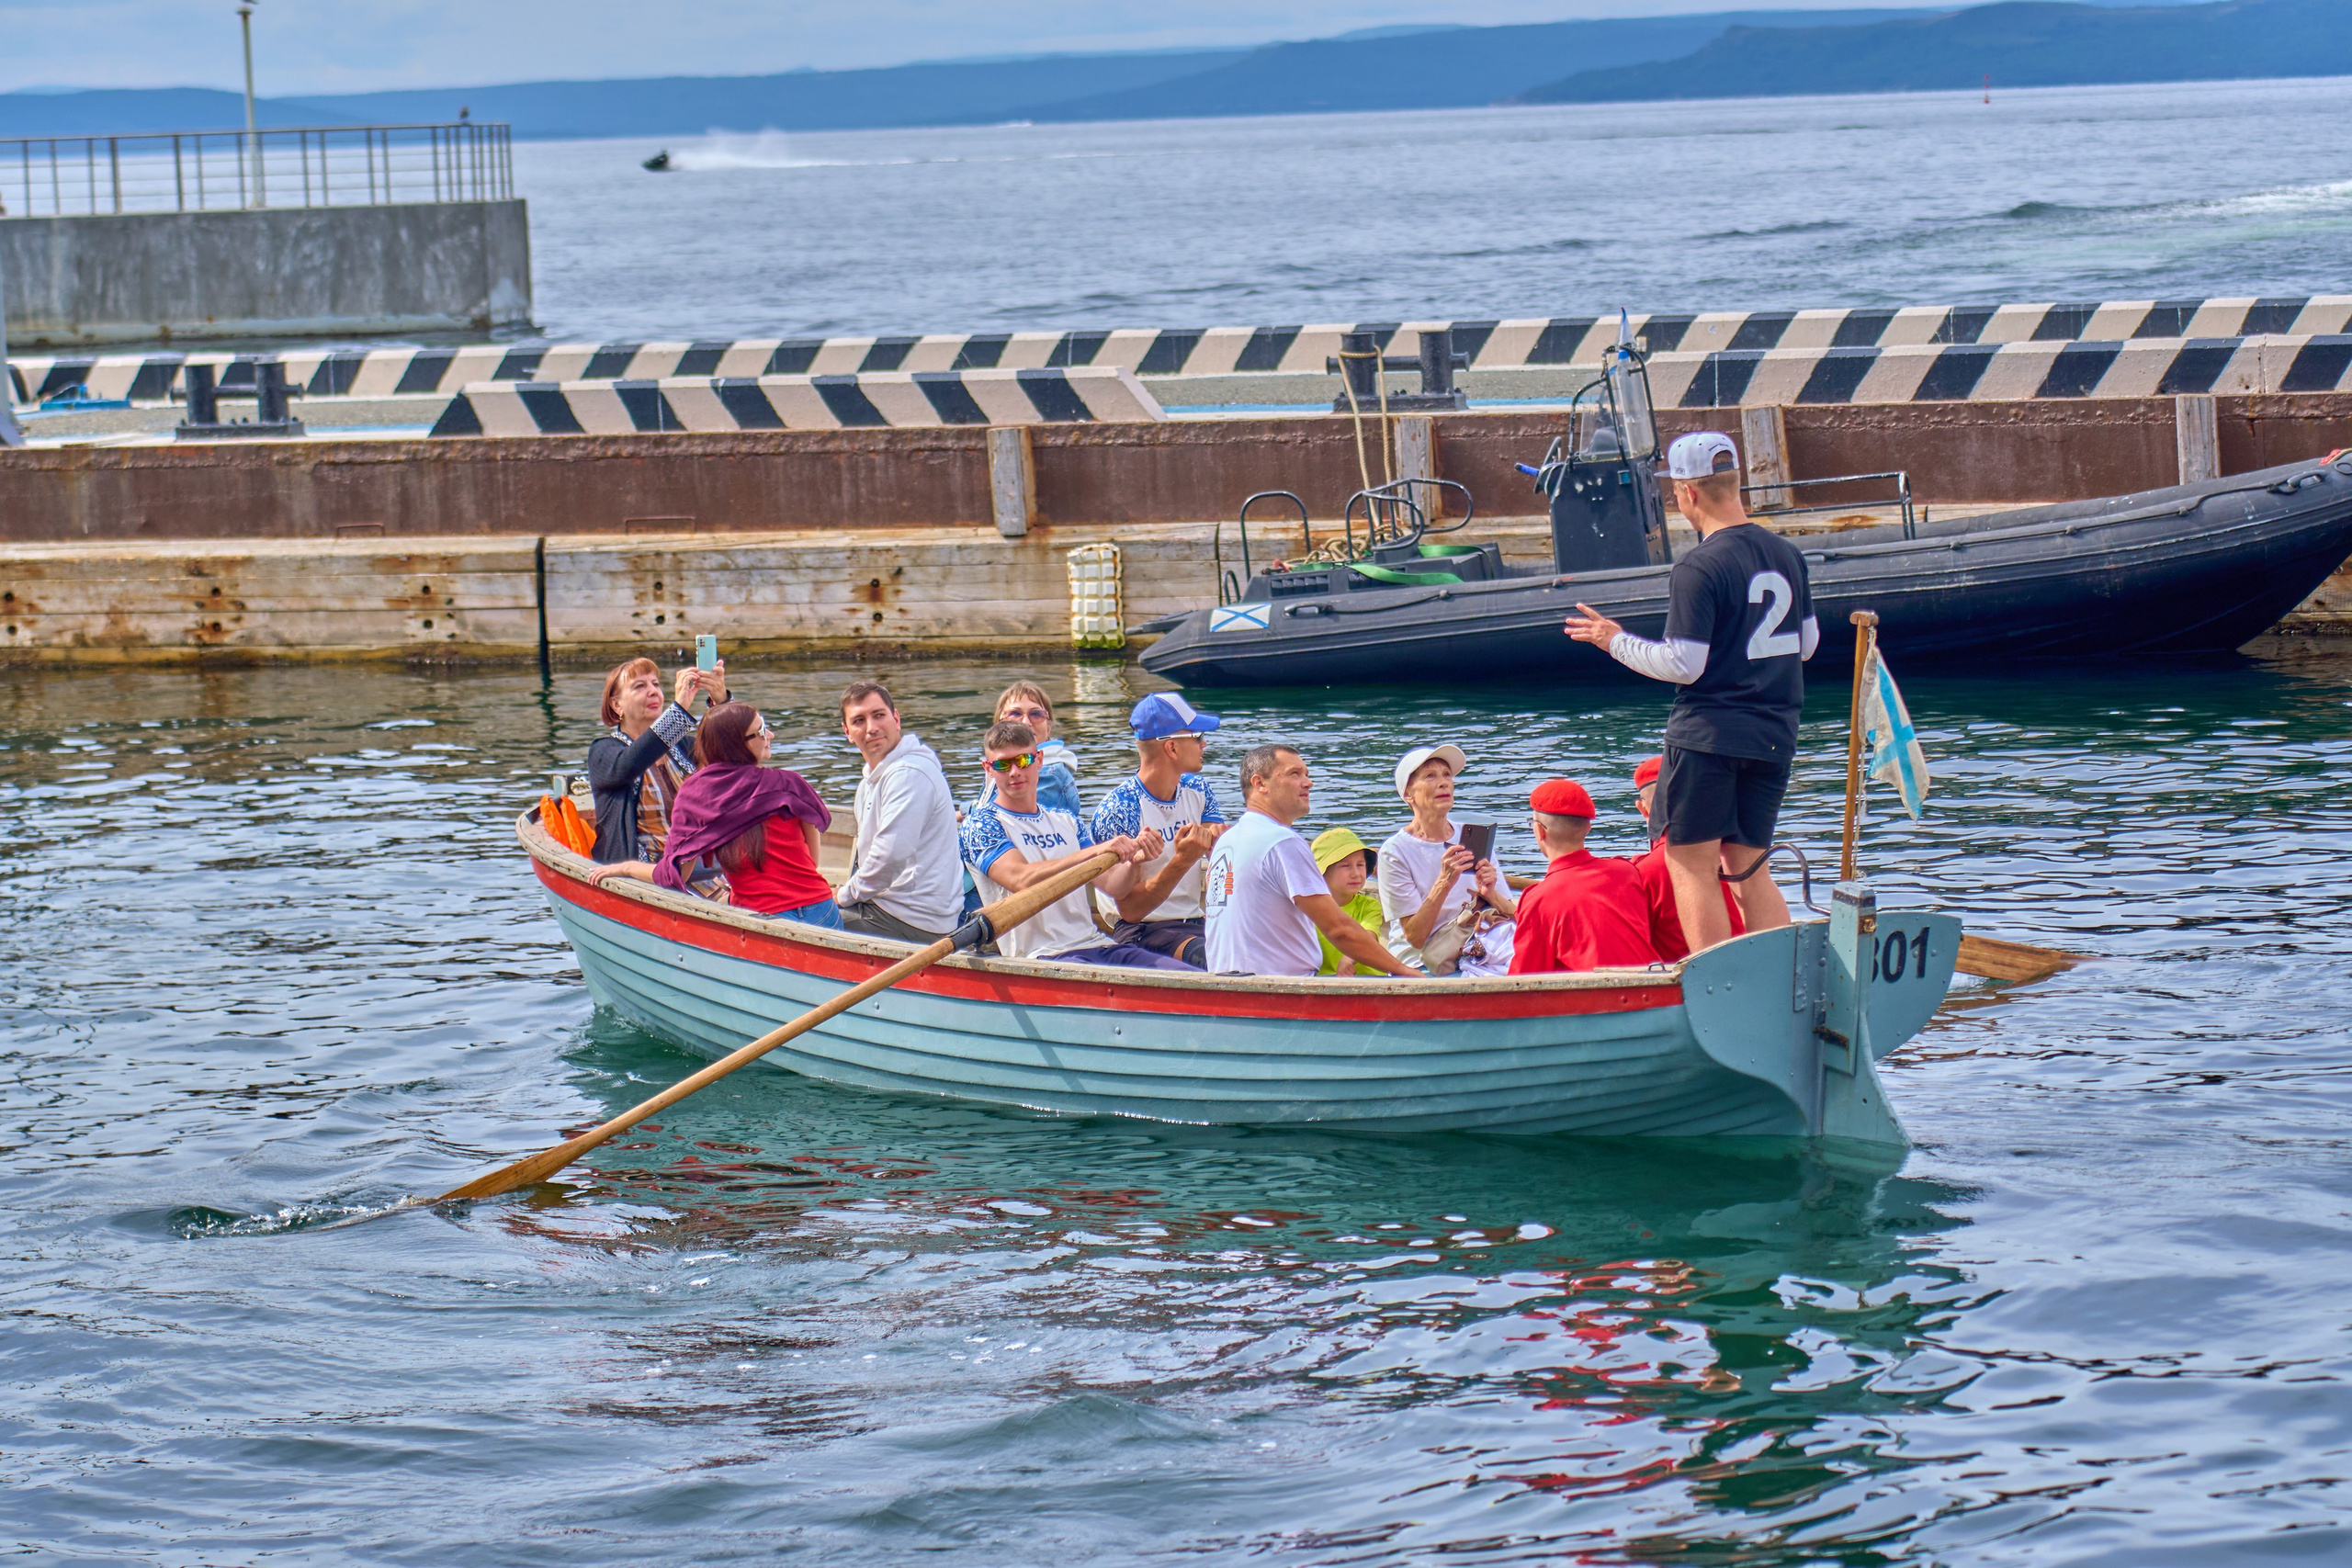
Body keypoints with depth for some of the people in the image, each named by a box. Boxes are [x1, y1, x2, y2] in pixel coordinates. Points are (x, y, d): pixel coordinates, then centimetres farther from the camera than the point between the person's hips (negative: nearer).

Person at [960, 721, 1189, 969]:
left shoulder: (1066, 821, 21)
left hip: (1097, 945, 6)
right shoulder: (982, 823, 2)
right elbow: (1020, 880, -17)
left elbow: (1112, 885, 12)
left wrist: (1133, 858, -10)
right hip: (1040, 956, -6)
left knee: (1194, 977, -16)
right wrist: (1094, 851, -25)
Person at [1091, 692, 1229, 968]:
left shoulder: (1197, 790, 11)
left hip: (1194, 924, 7)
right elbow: (1130, 910, -14)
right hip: (1141, 934, -7)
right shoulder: (1118, 808, -11)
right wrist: (1182, 862, -27)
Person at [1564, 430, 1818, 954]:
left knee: (1691, 866, 1)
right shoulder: (1786, 555, 6)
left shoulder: (1698, 568, -16)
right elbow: (1807, 644, 16)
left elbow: (1683, 666, -16)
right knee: (1749, 870, 14)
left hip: (1708, 734, -7)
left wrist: (1617, 642, -2)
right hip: (1775, 735, 7)